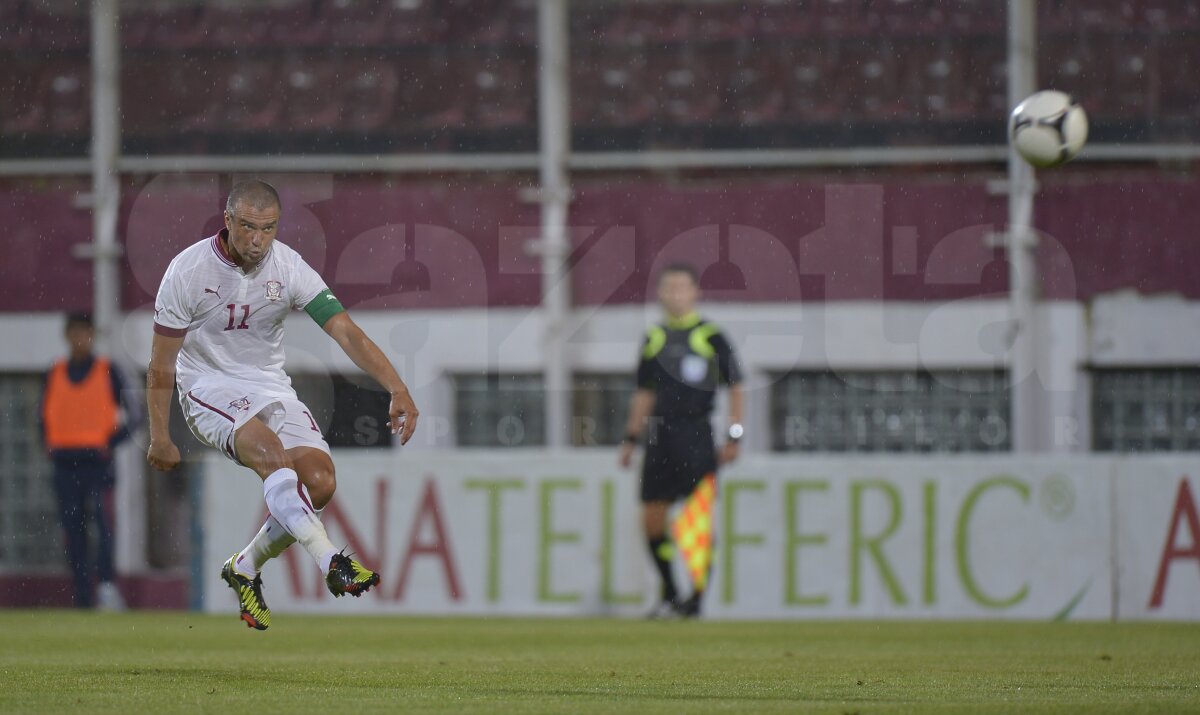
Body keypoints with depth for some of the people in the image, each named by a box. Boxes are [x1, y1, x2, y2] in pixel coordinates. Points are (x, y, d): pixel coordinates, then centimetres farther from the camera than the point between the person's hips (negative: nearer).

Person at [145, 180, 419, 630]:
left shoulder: (288, 267, -8)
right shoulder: (188, 270, -14)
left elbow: (345, 331, -15)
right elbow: (161, 363, -6)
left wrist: (398, 390, -27)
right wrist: (159, 437, -5)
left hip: (270, 387, 4)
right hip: (209, 387, -4)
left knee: (320, 485, -14)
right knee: (270, 453, -33)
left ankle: (245, 569, 10)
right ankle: (330, 563, -44)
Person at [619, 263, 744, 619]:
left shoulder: (710, 336, -1)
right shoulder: (654, 338, 13)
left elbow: (735, 387, 0)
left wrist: (734, 436, -7)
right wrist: (631, 438, 17)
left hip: (696, 434, -5)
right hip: (660, 435, 5)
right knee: (652, 519, 3)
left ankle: (696, 596, -1)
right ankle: (669, 593, 18)